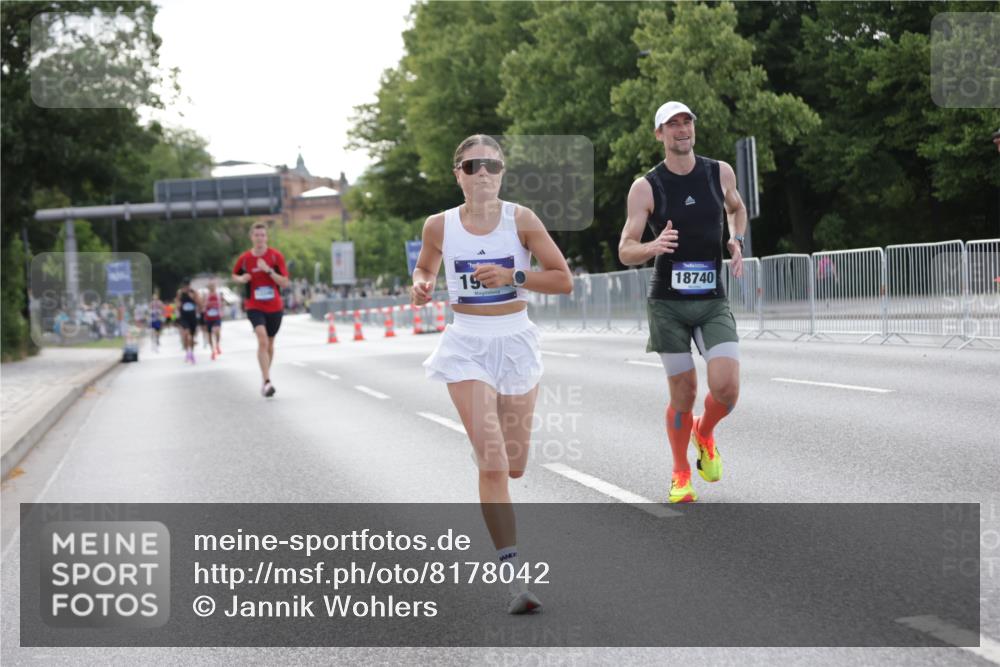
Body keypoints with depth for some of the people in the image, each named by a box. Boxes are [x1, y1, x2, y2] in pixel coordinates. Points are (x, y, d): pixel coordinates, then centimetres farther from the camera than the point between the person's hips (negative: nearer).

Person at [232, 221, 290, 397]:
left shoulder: (276, 256, -5)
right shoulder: (244, 258, -3)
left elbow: (284, 283, -10)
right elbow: (235, 275, 16)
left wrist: (268, 270, -22)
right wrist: (241, 279, -7)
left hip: (274, 307, 2)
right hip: (254, 306, -2)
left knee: (269, 343, 14)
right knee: (262, 340, -22)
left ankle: (266, 378, 35)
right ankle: (267, 382, -27)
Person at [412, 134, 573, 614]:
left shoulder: (521, 220, -5)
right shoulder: (439, 226, -2)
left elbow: (564, 281, -4)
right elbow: (424, 269, 17)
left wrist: (511, 276, -17)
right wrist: (420, 286, -6)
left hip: (515, 342, 1)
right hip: (468, 345, -1)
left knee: (514, 465, 10)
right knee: (492, 464, -13)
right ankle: (513, 575, -10)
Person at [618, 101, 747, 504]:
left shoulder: (721, 173, 4)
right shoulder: (646, 187, -5)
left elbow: (736, 209, 27)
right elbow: (625, 252, -7)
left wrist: (736, 242, 7)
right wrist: (653, 247, -28)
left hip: (713, 301, 2)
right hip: (667, 303, -2)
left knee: (726, 386, -14)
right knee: (683, 392, 0)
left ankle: (705, 434, 21)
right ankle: (680, 475, 23)